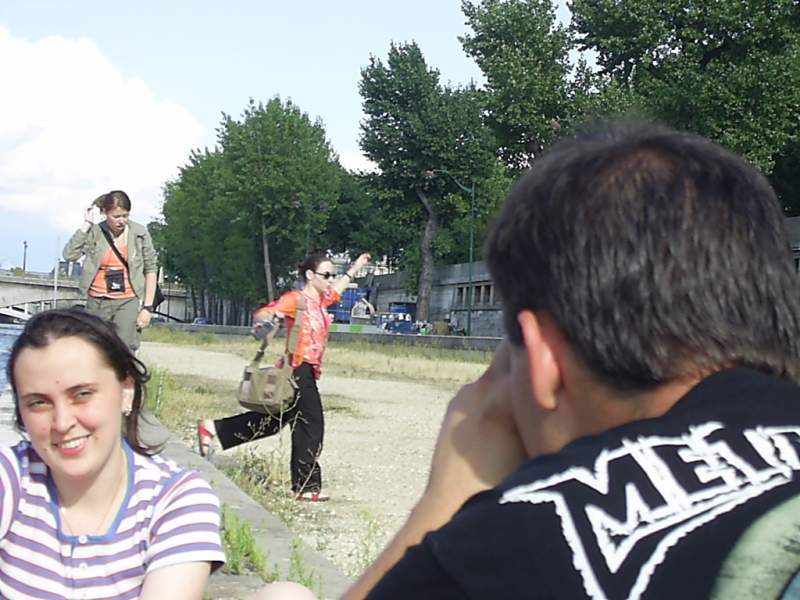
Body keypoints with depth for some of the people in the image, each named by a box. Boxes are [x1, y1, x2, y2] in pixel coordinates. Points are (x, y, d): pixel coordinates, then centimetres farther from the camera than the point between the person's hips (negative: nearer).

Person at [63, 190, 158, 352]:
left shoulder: (140, 233, -1)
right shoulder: (94, 233, -2)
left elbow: (150, 270, 3)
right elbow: (69, 254, -15)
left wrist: (148, 307, -2)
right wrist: (86, 225, -14)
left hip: (128, 302, -2)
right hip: (98, 302, 2)